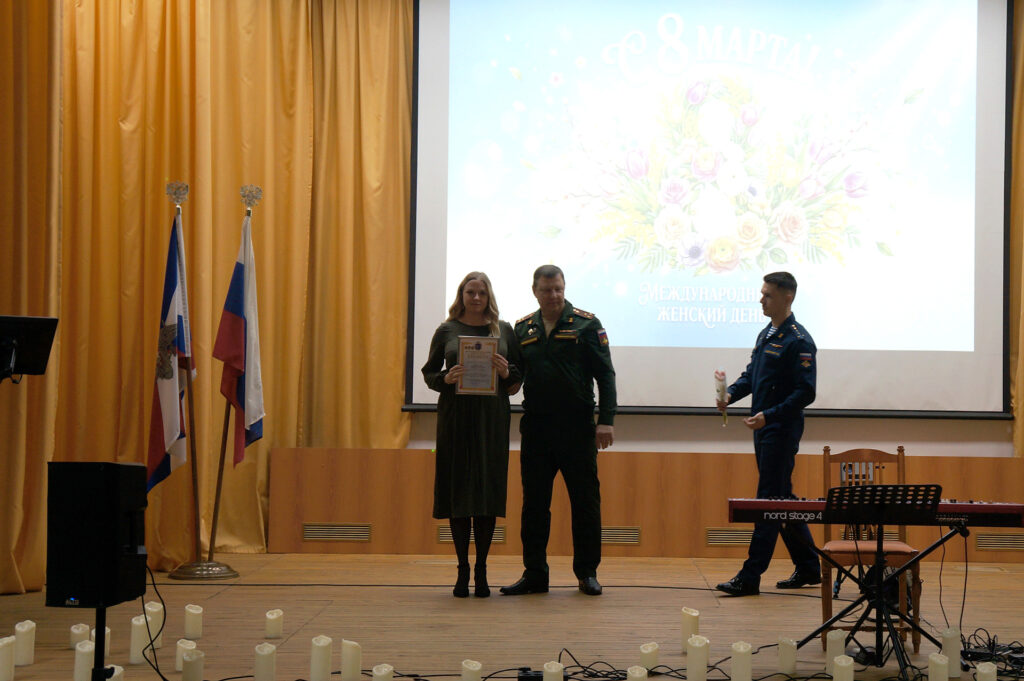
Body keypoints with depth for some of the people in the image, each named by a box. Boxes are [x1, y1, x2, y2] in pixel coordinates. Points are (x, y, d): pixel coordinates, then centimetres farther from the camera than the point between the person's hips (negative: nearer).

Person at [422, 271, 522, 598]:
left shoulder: (504, 330, 10)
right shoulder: (447, 331, 8)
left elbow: (520, 375, 12)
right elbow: (429, 372, 10)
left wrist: (507, 373, -9)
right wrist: (446, 378, -10)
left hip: (493, 416, 0)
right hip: (455, 416, 0)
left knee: (488, 490, -2)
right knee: (457, 490, -1)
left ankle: (481, 570, 6)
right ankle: (462, 570, 7)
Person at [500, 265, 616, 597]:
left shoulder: (586, 324, 0)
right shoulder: (523, 328, 10)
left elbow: (605, 375, -2)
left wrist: (606, 419, -10)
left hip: (577, 426, -3)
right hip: (535, 426, 3)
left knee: (585, 501, 2)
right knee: (534, 502, 6)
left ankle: (587, 573, 11)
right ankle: (534, 574, 13)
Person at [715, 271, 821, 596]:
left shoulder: (798, 340, -14)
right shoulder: (766, 334, 13)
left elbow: (805, 392, -18)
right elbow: (752, 373, 21)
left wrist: (769, 415, -26)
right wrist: (731, 394, 2)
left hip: (782, 429, -9)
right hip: (764, 428, 9)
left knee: (770, 500, -6)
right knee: (782, 499, 14)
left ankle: (750, 576, -5)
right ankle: (808, 567, 24)